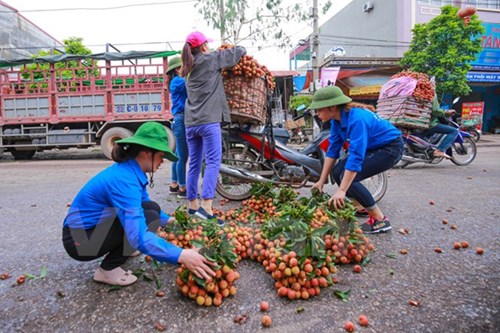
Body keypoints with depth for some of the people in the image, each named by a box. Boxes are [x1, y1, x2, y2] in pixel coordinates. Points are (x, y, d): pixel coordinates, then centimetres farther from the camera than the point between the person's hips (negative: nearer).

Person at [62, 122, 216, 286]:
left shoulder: (129, 171, -1)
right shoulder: (124, 179, -30)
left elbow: (144, 203, 17)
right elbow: (139, 237, -39)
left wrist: (169, 219, 9)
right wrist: (181, 255, -41)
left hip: (93, 226, 9)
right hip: (79, 240, -8)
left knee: (151, 208, 1)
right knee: (149, 217, -19)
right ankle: (107, 269, -6)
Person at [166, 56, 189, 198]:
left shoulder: (179, 81, 21)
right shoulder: (177, 81, -6)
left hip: (183, 120, 10)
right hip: (181, 120, -10)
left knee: (179, 155, 14)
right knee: (183, 156, -5)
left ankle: (174, 185, 24)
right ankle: (182, 189, 2)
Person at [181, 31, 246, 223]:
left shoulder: (189, 68, 21)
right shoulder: (210, 59, 3)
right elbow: (238, 52, 11)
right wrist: (242, 49, 32)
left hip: (190, 122, 7)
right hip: (208, 121, -7)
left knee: (194, 164, 10)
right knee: (213, 162, -10)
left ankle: (192, 205, 16)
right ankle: (206, 207, -19)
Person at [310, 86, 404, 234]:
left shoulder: (356, 119, -31)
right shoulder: (337, 119, -5)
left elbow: (356, 157, -35)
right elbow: (332, 150, 0)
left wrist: (341, 190, -36)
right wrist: (321, 180, -1)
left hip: (390, 148, -9)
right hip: (373, 147, 9)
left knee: (349, 178, -20)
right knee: (338, 172, 3)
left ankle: (380, 221, -9)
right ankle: (360, 207, 21)